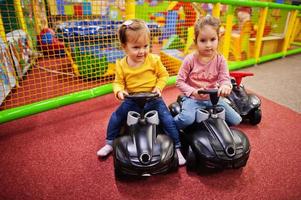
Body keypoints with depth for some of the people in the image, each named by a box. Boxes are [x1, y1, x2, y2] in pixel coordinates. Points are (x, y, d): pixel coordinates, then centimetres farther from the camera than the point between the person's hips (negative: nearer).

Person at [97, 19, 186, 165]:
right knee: (115, 118, -2)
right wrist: (119, 91, -20)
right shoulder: (121, 65, -6)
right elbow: (118, 82, 2)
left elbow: (164, 75, 1)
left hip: (153, 99, -2)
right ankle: (109, 144, 24)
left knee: (168, 120, -14)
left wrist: (159, 87, -16)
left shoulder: (154, 60, -10)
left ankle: (177, 148, 6)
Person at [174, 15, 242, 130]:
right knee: (187, 119, -34)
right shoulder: (190, 59, -10)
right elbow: (179, 81, -9)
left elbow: (225, 78, -10)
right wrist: (193, 91, -24)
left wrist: (225, 86, -35)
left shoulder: (220, 60, -2)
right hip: (193, 98, -4)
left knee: (236, 120, 0)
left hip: (213, 98, 4)